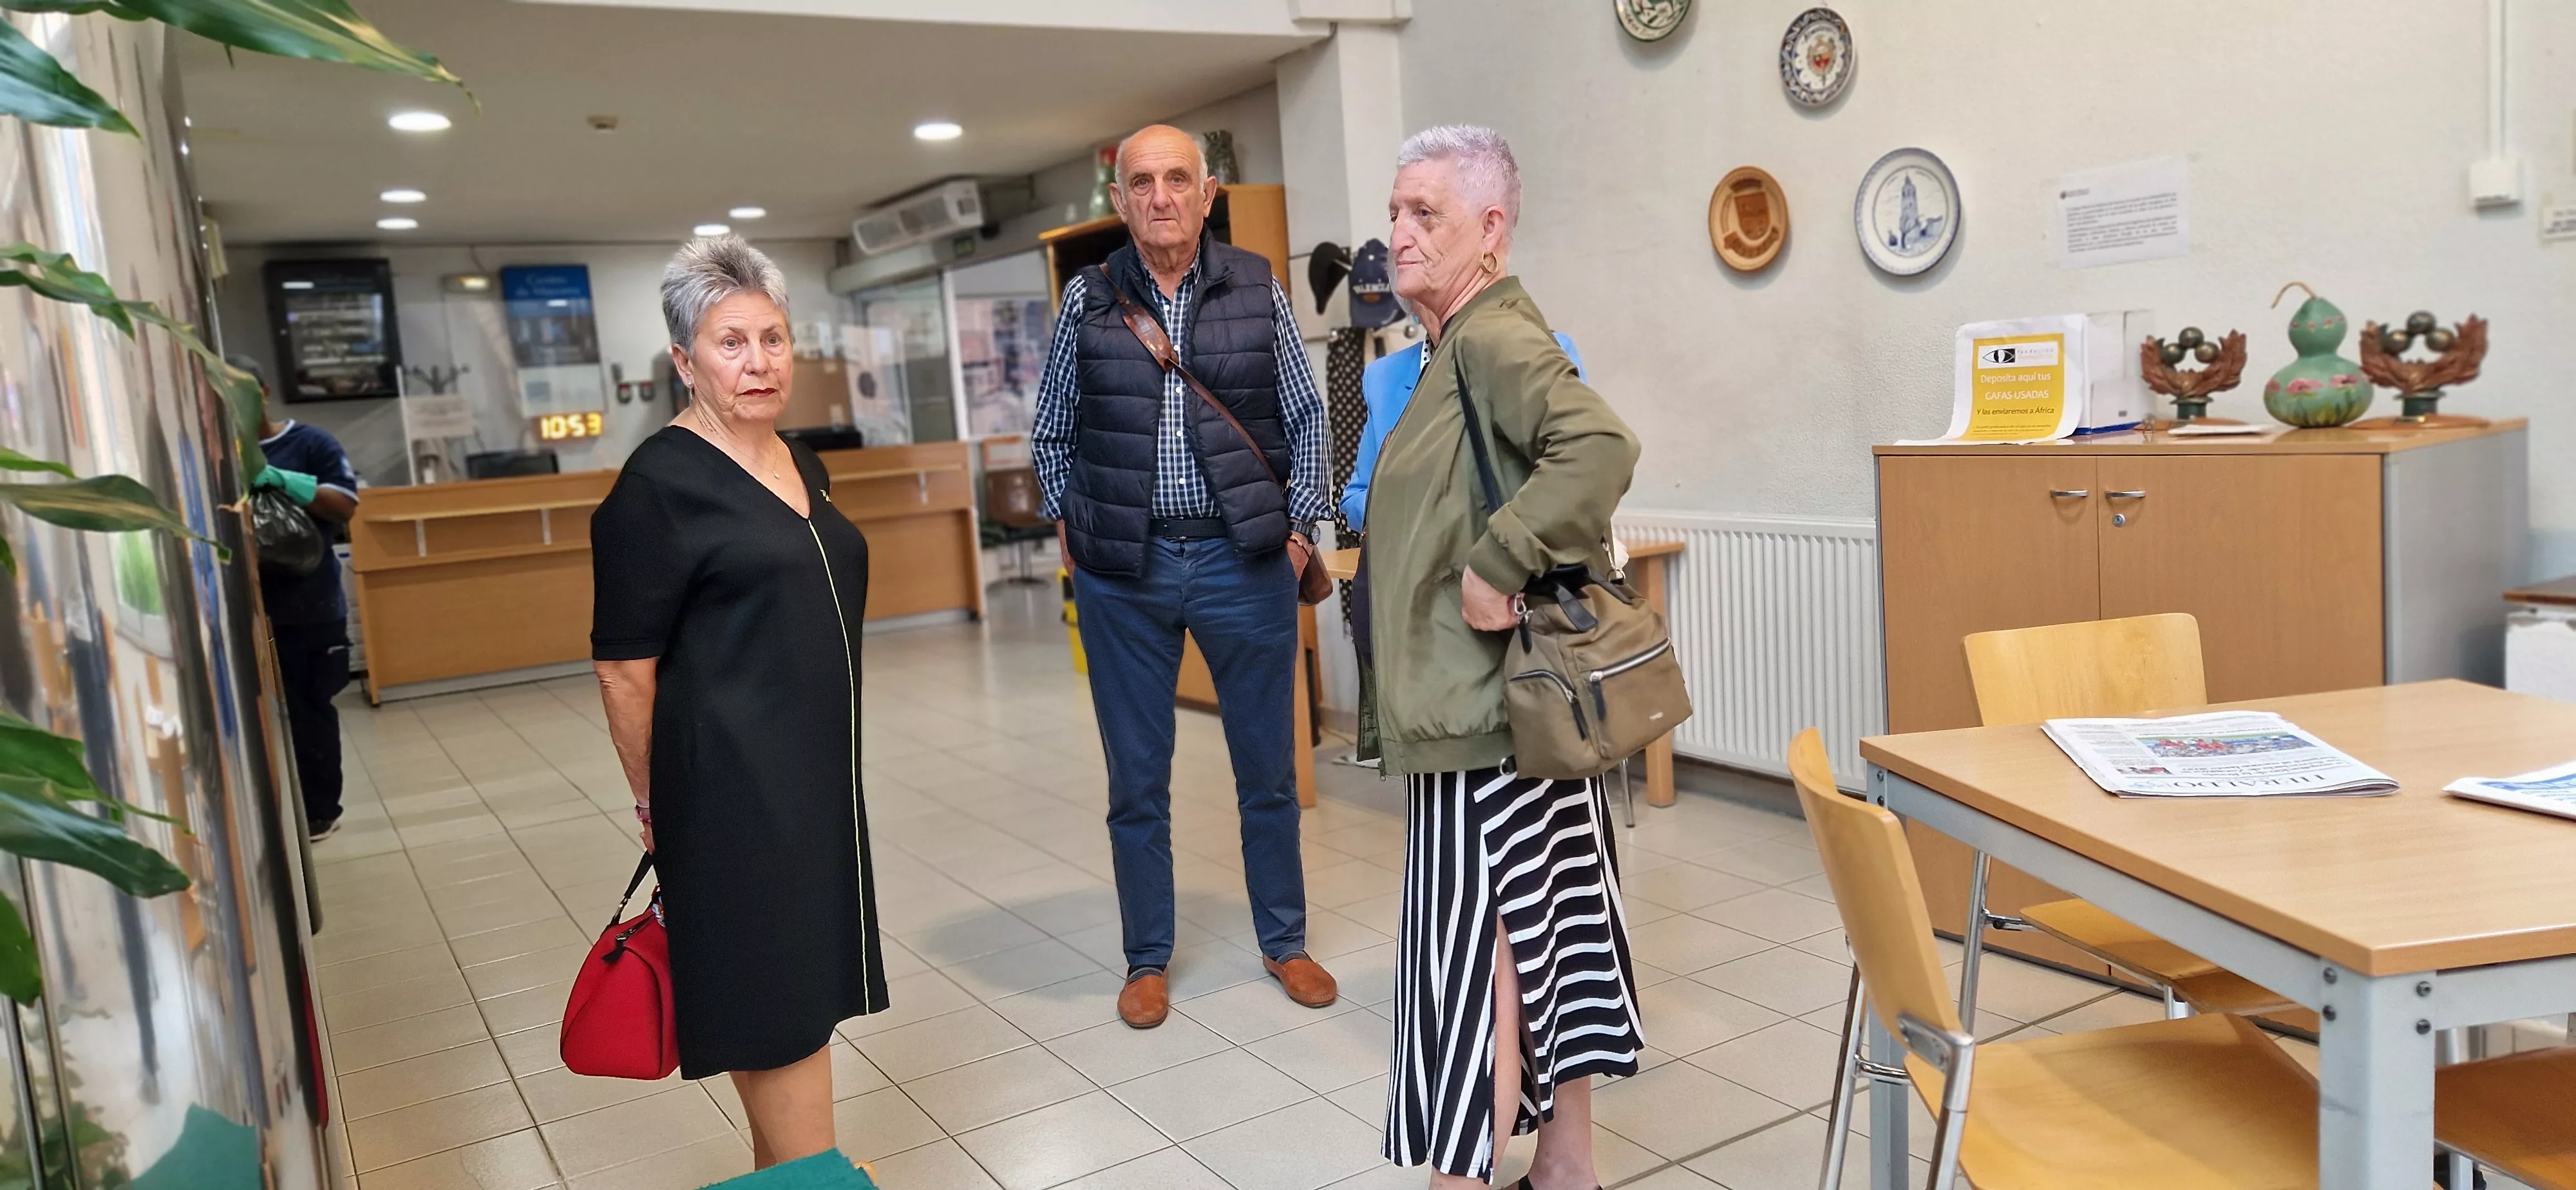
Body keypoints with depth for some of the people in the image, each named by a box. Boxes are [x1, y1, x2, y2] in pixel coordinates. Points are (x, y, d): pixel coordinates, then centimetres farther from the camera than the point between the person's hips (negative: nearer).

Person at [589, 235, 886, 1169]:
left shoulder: (801, 464, 10)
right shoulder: (660, 483, -13)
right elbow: (625, 666, -12)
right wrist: (656, 799, -5)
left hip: (818, 774, 8)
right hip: (732, 782, -8)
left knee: (802, 989, 16)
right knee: (776, 998, 0)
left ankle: (781, 1176, 31)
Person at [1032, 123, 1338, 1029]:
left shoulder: (1258, 291, 1)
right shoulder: (1088, 300, 2)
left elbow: (1306, 417, 8)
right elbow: (1051, 432, 13)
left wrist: (1300, 523, 2)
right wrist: (1070, 526, 6)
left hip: (1244, 559, 0)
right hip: (1123, 572, 0)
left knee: (1268, 766, 10)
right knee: (1137, 779, 9)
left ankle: (1284, 942, 28)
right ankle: (1148, 959, 25)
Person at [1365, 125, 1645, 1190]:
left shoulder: (1492, 340, -15)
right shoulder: (1460, 346, 16)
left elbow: (1602, 448, -31)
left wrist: (1497, 565, -27)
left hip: (1484, 707, -10)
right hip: (1517, 696, 10)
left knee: (1476, 946, -2)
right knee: (1552, 925, 16)